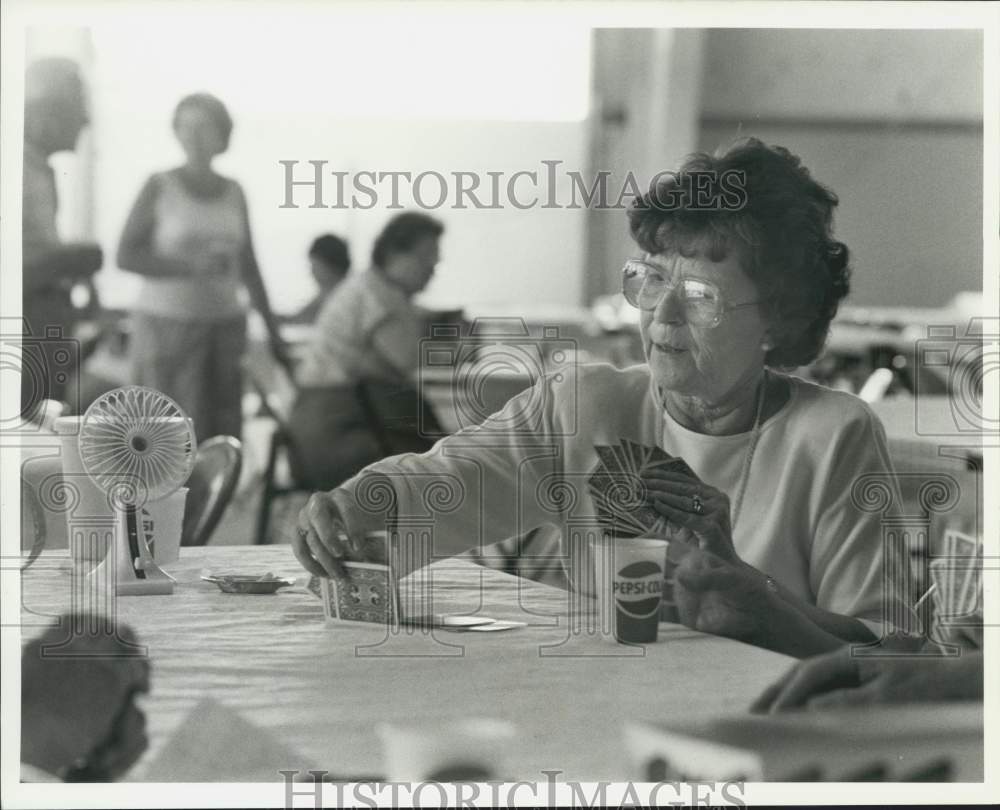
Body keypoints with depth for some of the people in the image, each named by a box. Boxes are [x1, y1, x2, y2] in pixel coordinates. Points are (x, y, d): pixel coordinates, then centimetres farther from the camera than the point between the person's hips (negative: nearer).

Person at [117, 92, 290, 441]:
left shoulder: (233, 192, 8)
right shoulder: (159, 186, -5)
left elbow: (248, 265, 13)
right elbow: (126, 256, -8)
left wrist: (273, 332, 11)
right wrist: (191, 266, -20)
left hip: (224, 324, 4)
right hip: (166, 324, -4)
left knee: (223, 438, 0)